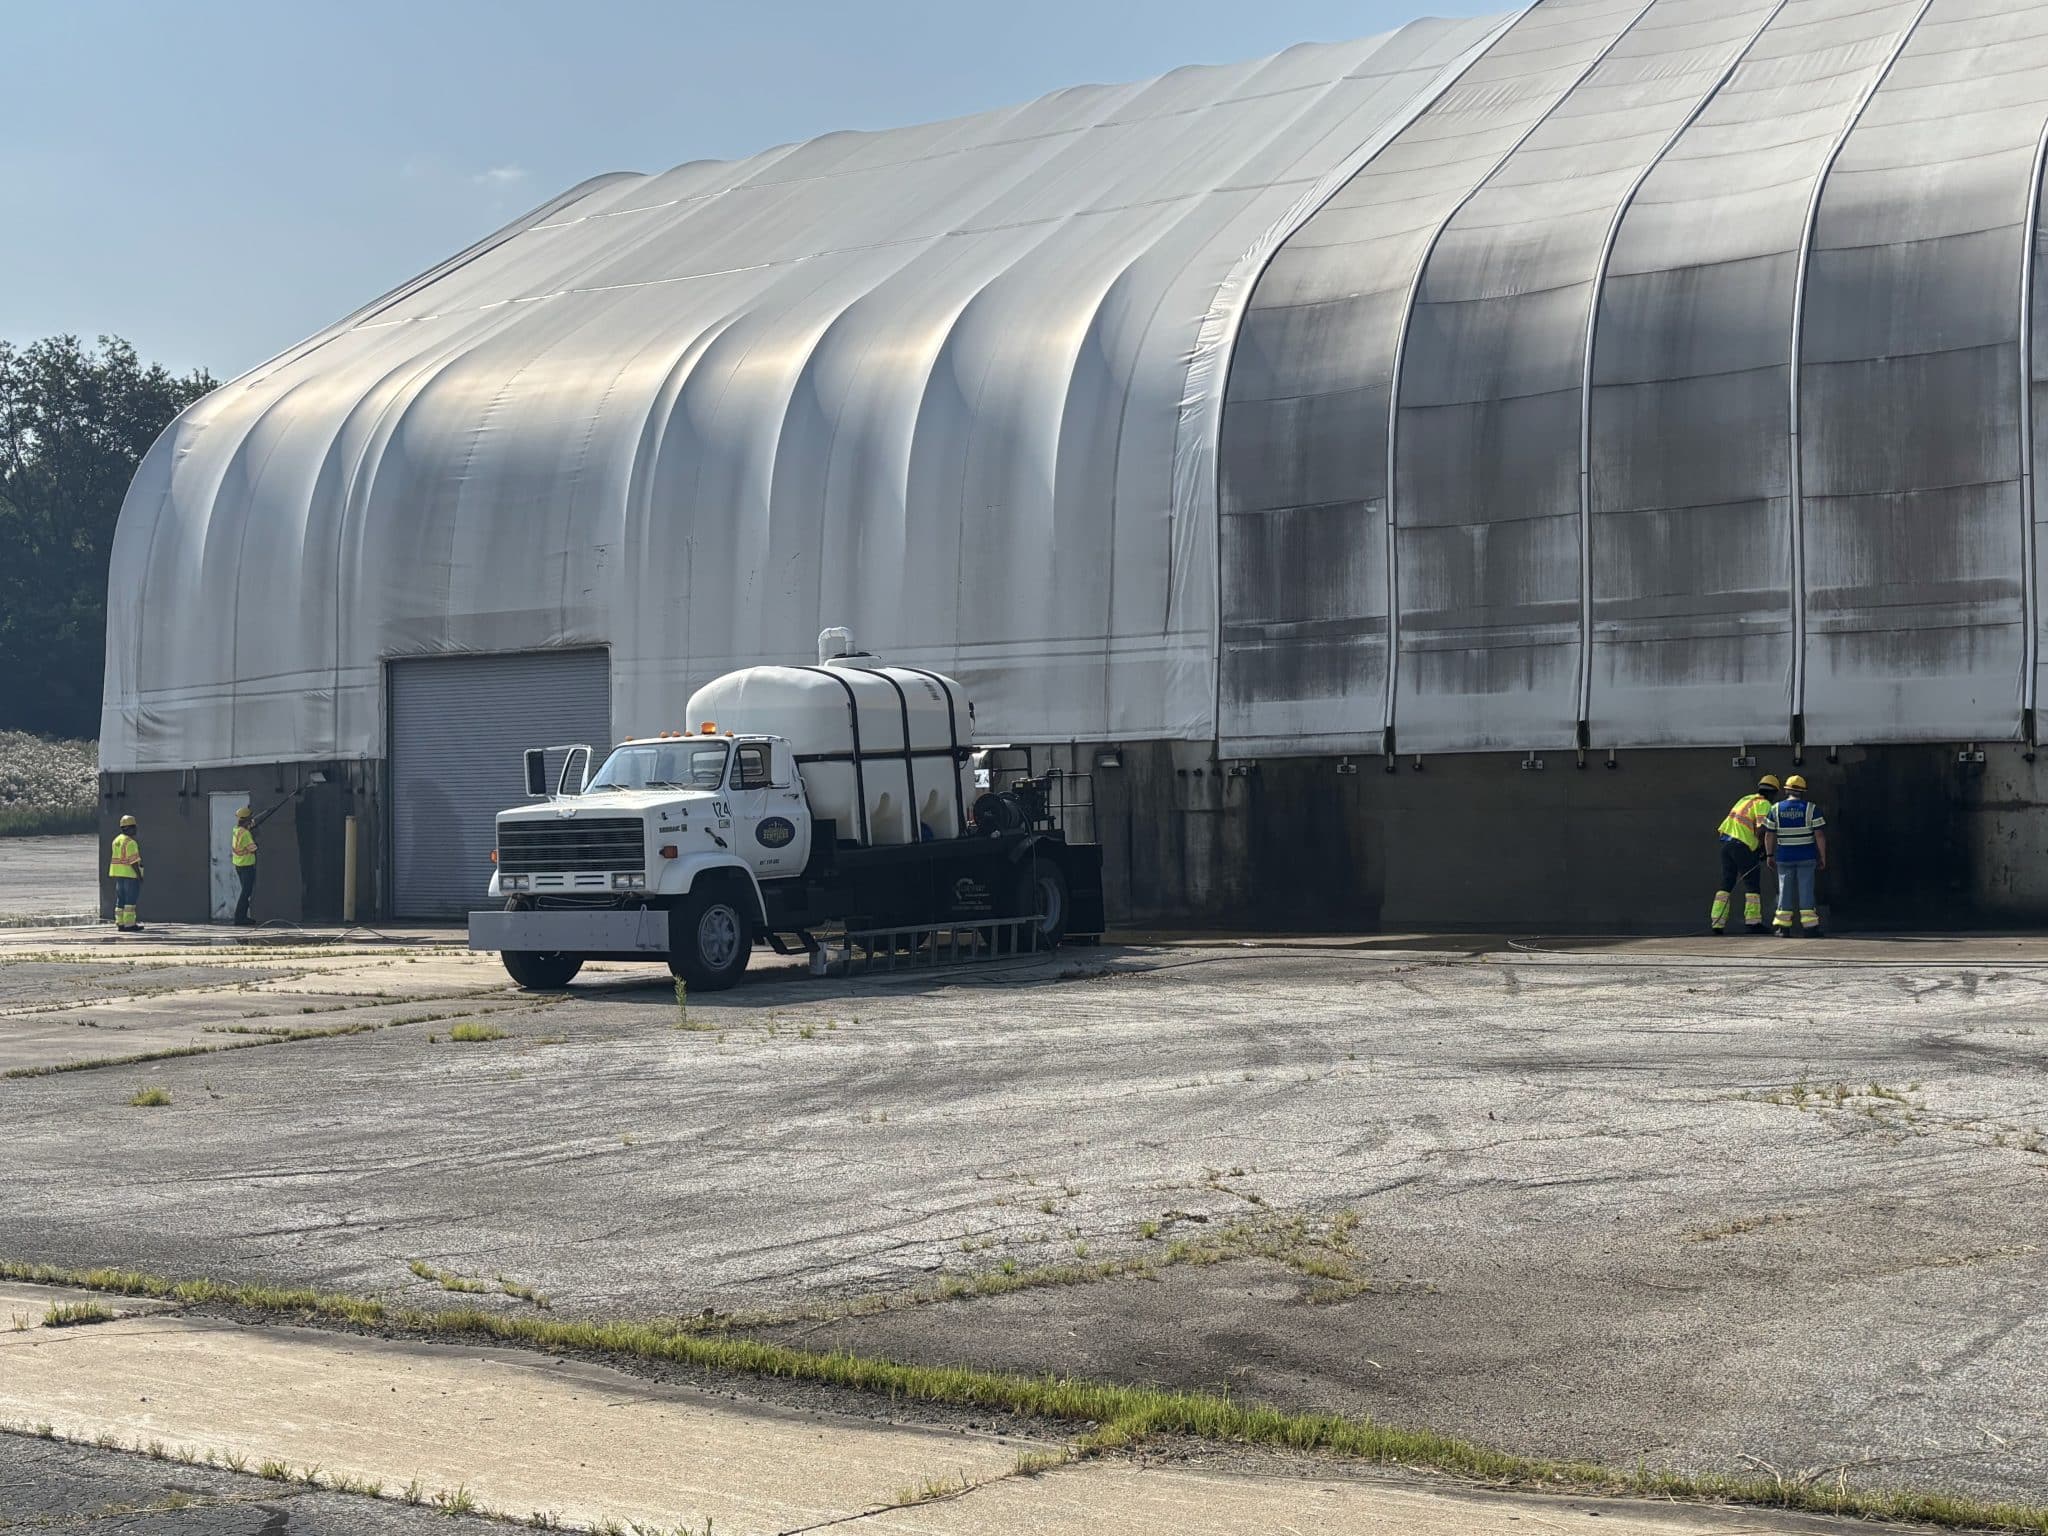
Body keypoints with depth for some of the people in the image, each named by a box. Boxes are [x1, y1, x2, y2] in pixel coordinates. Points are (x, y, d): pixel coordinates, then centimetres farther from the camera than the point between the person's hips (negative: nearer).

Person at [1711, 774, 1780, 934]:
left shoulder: (1746, 799, 20)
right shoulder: (1763, 804, -6)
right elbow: (1761, 829, -18)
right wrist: (1763, 849, -4)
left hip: (1726, 841, 8)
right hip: (1742, 846, -8)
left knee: (1726, 884, 11)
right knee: (1752, 884, 2)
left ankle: (1717, 922, 5)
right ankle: (1753, 921, -1)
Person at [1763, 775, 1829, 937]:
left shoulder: (1776, 809, 0)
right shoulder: (1811, 808, -5)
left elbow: (1769, 835, 1)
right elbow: (1819, 834, -7)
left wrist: (1769, 855, 11)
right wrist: (1823, 857, -1)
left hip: (1784, 857, 2)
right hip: (1806, 857, -2)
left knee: (1785, 890, 8)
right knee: (1806, 890, 2)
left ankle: (1783, 927, 6)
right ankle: (1810, 927, 1)